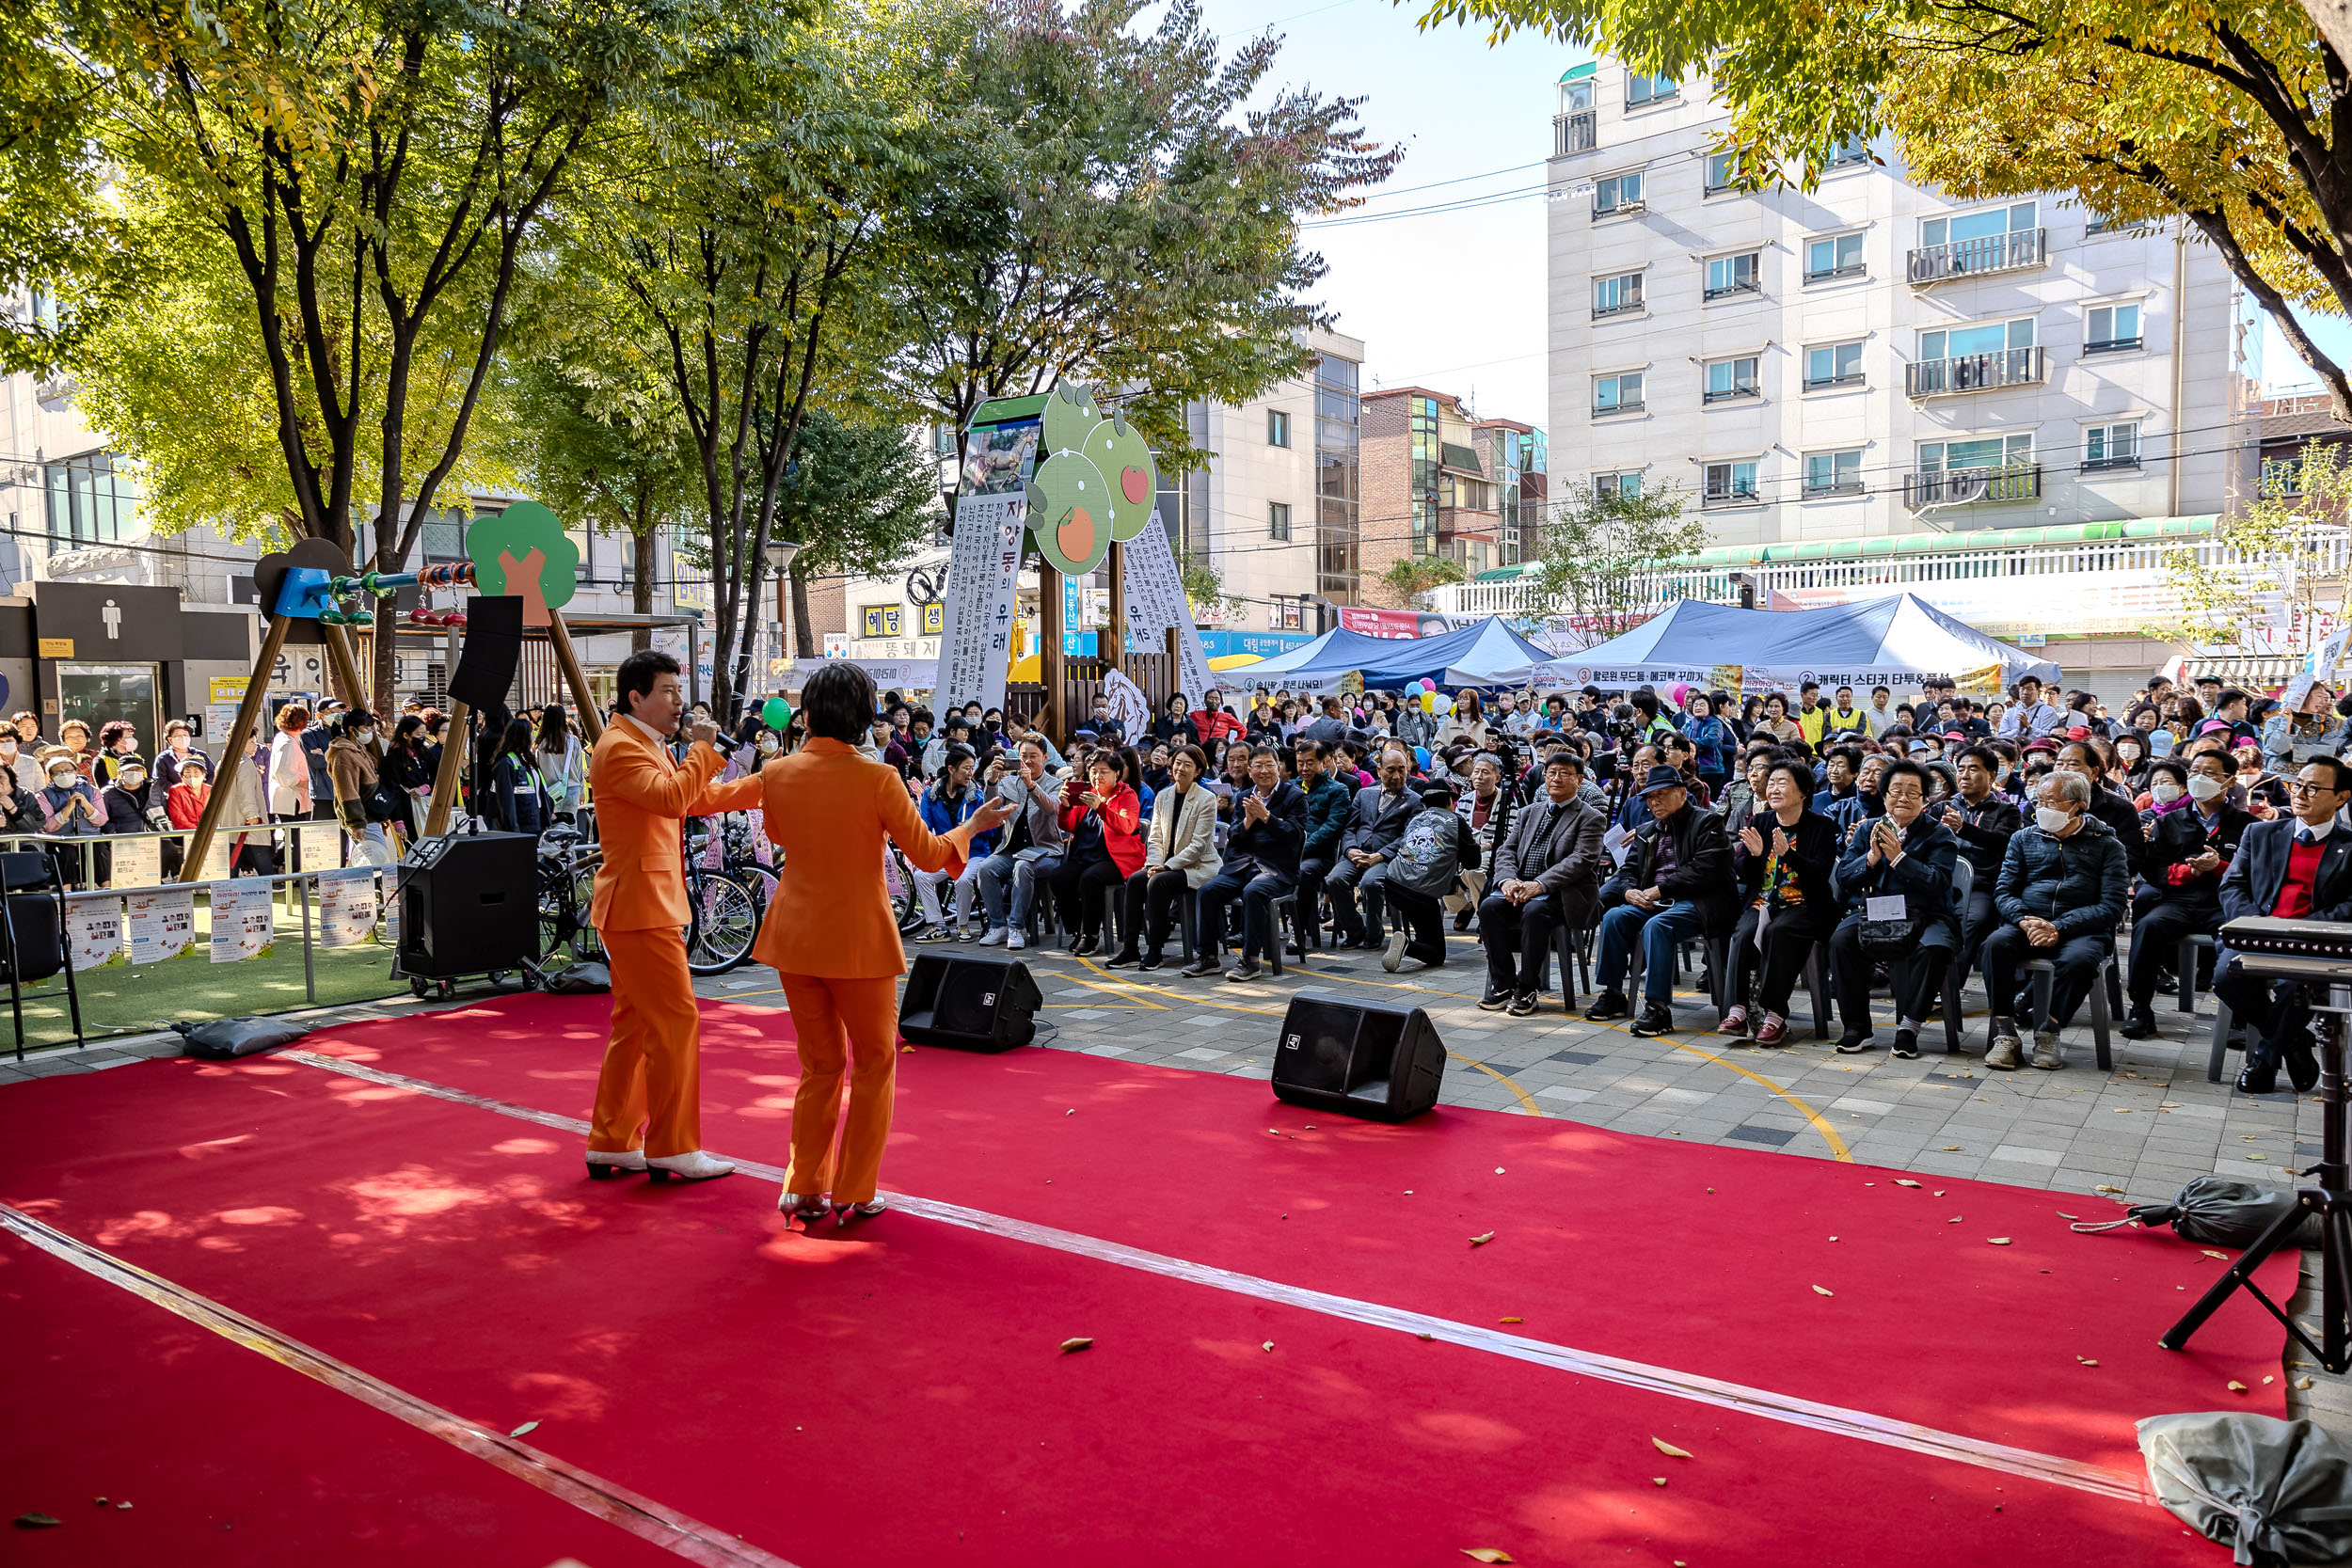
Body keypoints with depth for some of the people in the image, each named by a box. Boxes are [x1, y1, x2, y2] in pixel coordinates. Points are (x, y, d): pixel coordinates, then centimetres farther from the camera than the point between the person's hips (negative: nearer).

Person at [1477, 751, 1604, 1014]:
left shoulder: (1590, 818, 3)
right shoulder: (1529, 812, 20)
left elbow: (1581, 861, -11)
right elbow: (1506, 849, 13)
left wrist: (1540, 885, -23)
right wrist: (1507, 879, -11)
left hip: (1563, 894, -5)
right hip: (1520, 887, 5)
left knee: (1534, 911, -35)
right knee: (1489, 906, -23)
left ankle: (1528, 990, -20)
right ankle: (1502, 985, -12)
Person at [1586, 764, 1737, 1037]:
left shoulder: (1707, 822, 0)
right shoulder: (1646, 831, 22)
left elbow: (1705, 870, -13)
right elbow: (1628, 870, 19)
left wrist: (1659, 889, -15)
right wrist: (1630, 891, -6)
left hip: (1695, 902, -7)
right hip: (1653, 902, 7)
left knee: (1656, 926, -34)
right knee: (1614, 917, -18)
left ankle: (1658, 1007, -33)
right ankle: (1612, 995, -10)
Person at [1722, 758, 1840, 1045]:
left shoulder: (1821, 826, 1)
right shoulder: (1758, 822, 12)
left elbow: (1820, 874, -11)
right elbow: (1742, 873, 7)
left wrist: (1787, 853, -26)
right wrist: (1753, 854, -16)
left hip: (1803, 905, -3)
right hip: (1761, 901, 3)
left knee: (1777, 931, -33)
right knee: (1744, 933, -28)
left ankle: (1774, 1015, -31)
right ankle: (1737, 1011, -32)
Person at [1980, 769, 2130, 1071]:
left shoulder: (2107, 845, 6)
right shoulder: (2024, 838, 16)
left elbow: (2112, 907, -5)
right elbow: (2003, 892, 9)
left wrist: (2059, 928, -18)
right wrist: (2024, 920, -14)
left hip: (2082, 930, -2)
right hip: (2028, 925, 2)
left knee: (2080, 958, -37)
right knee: (1996, 943, -31)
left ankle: (2048, 1033, -17)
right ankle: (2005, 1035, -25)